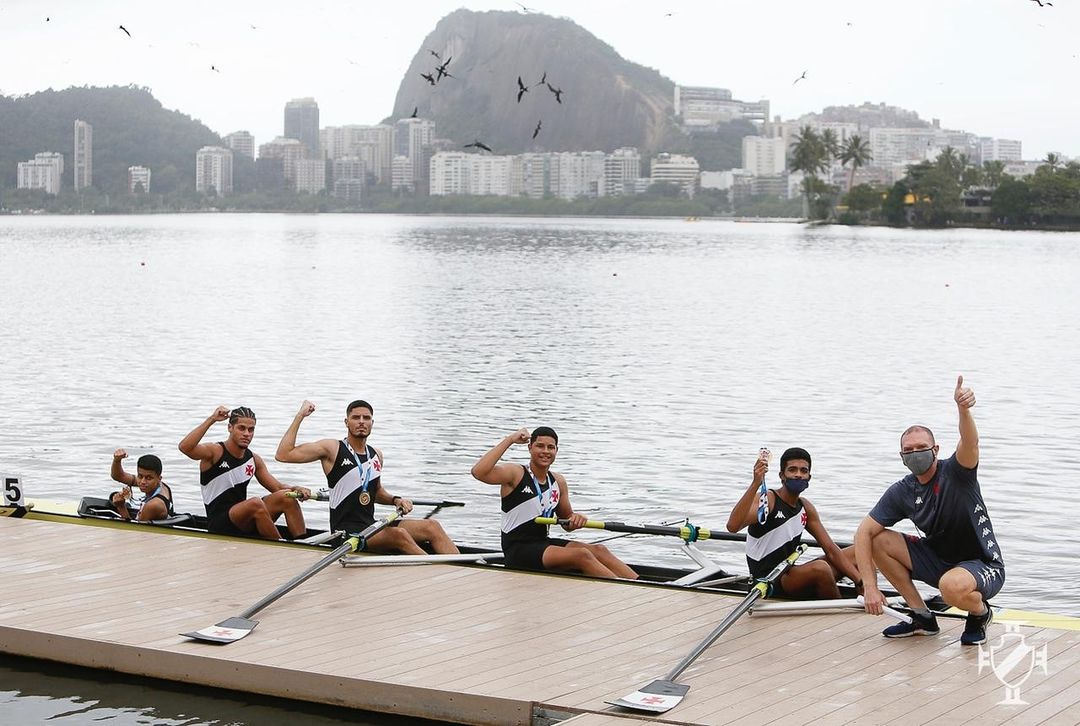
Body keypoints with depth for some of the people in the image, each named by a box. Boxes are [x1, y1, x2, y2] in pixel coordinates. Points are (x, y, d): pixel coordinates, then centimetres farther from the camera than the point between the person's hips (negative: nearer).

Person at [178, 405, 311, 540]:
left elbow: (278, 488, 15)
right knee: (255, 503, -32)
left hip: (245, 521, 7)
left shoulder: (254, 459, 11)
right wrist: (211, 419, -27)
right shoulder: (215, 452, -8)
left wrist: (296, 489, -8)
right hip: (219, 526, -7)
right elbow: (185, 447, -27)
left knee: (287, 497, -10)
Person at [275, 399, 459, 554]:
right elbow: (283, 455, -11)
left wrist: (396, 500, 10)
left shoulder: (376, 455, 15)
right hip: (346, 531, -7)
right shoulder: (332, 449, -3)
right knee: (399, 535, -32)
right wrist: (299, 416, -9)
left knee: (432, 526, -13)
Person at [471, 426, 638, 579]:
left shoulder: (558, 482, 12)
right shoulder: (516, 474, -8)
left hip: (543, 543, 7)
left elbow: (566, 521, 22)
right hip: (517, 550, -7)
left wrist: (575, 519, -4)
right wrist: (510, 440, -22)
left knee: (599, 551, -13)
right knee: (582, 555, -24)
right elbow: (478, 472, -26)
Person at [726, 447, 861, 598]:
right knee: (820, 568, -32)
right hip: (766, 583, -8)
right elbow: (733, 526, -32)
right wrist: (756, 483, -40)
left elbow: (831, 549, 8)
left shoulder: (806, 507, 9)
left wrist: (861, 582, -4)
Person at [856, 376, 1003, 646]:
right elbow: (864, 532, -6)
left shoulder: (956, 473, -18)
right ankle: (923, 618, 3)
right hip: (939, 560, 6)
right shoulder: (901, 492, -4)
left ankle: (980, 612, -1)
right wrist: (870, 587, -17)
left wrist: (963, 408, -62)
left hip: (984, 567, -6)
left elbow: (970, 444, -40)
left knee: (952, 586, -40)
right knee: (880, 542, -8)